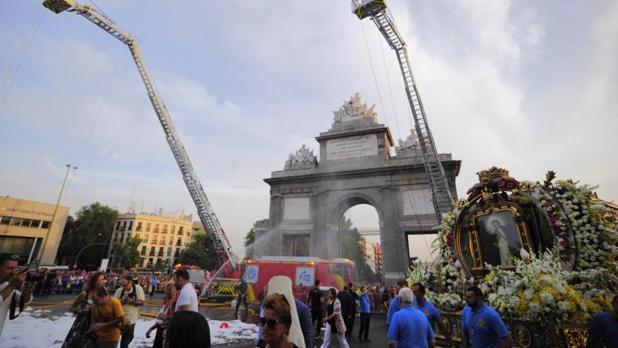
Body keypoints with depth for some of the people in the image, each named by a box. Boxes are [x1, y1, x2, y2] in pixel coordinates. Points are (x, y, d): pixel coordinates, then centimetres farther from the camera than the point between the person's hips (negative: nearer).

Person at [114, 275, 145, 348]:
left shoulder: (138, 289, -12)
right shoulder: (119, 290, -8)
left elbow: (142, 302, -12)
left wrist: (131, 301, -24)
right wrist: (123, 300, -25)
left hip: (132, 319, 0)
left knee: (129, 337, 16)